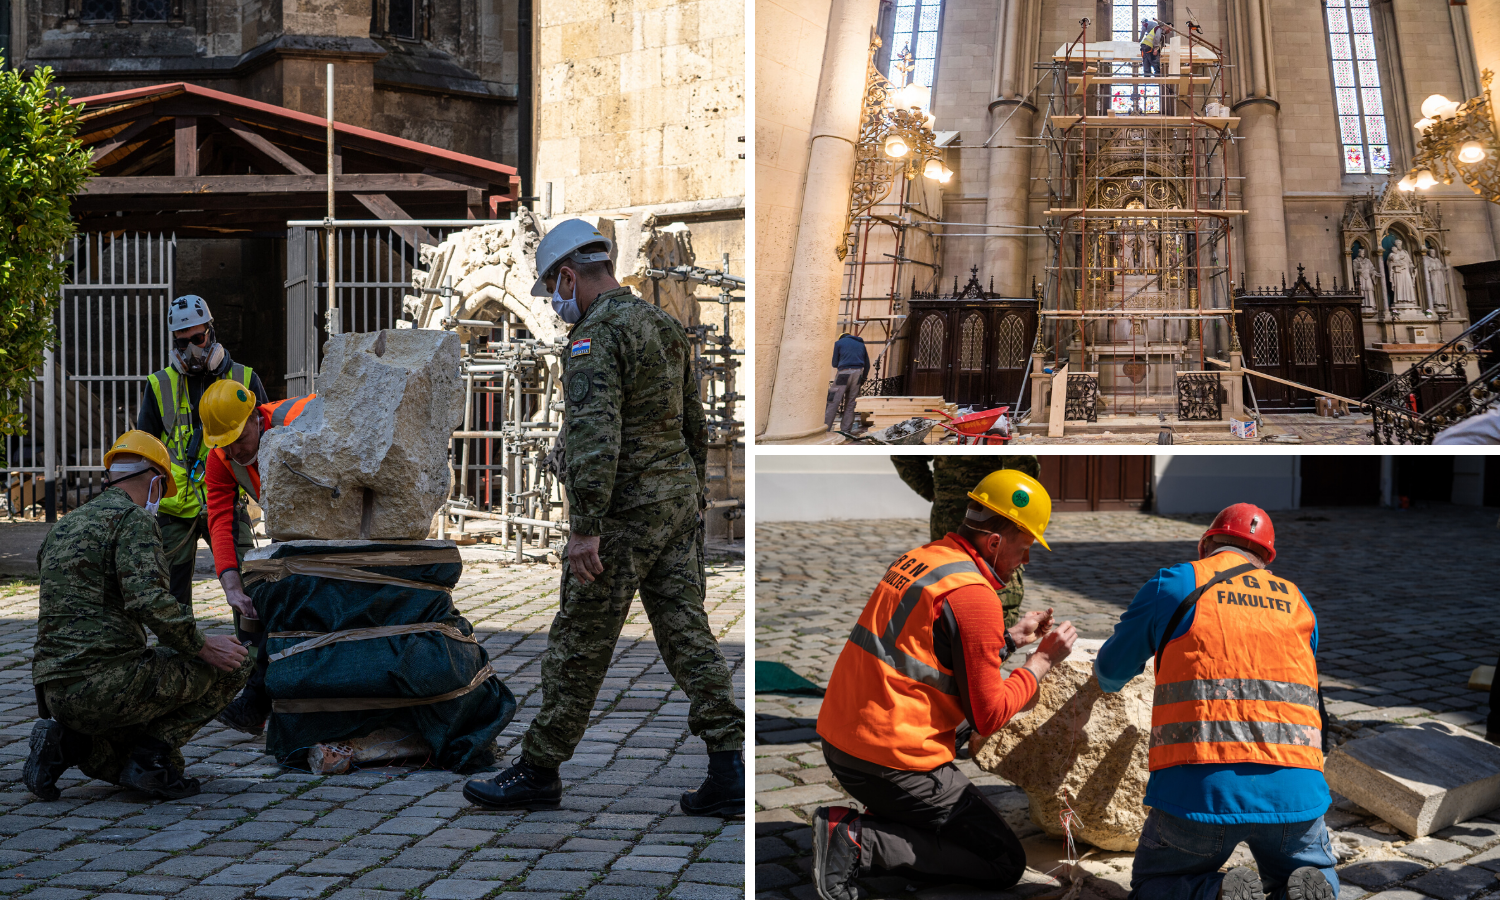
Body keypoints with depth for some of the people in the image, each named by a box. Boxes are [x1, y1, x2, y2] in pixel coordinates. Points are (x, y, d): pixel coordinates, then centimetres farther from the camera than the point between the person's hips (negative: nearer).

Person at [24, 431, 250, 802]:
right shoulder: (133, 518, -6)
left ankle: (66, 742, 5)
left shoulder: (62, 526, 22)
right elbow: (148, 600, -21)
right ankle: (153, 754, -4)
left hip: (54, 694, 9)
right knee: (230, 665, 3)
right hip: (108, 683, -9)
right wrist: (202, 647, -10)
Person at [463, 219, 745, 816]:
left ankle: (539, 770, 13)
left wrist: (584, 526, -27)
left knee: (579, 644, 2)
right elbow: (693, 425, 21)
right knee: (687, 633, 7)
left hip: (623, 510, -8)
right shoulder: (665, 325, 14)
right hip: (678, 499, 8)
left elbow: (595, 435, -26)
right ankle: (729, 770, 2)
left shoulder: (595, 336, -15)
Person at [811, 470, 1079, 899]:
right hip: (894, 763, -9)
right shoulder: (974, 594, -17)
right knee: (1005, 864, 0)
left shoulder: (918, 558, 10)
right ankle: (862, 843, -11)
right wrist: (1043, 659, 0)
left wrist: (1010, 638, 20)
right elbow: (989, 716, -12)